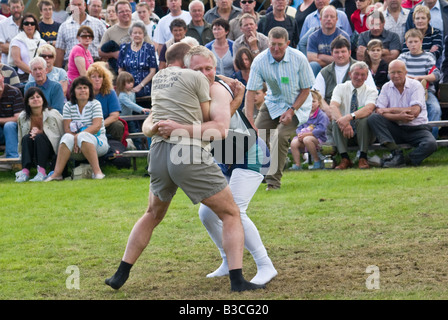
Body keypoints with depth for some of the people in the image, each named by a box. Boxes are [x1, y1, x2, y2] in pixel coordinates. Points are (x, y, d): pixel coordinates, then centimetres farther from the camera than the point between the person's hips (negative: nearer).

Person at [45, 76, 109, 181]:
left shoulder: (95, 104, 2)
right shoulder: (68, 106, 10)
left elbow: (97, 126, -11)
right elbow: (67, 128, 1)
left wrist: (78, 136, -24)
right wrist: (74, 138, -21)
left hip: (98, 142, -3)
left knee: (82, 136, -33)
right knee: (67, 137, -27)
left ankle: (97, 171, -41)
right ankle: (57, 173, -37)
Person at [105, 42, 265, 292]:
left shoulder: (158, 78, 20)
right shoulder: (196, 78, 2)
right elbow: (208, 118, 8)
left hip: (159, 152, 6)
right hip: (190, 154, -6)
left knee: (153, 215, 27)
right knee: (231, 214, 4)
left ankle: (121, 275, 23)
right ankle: (237, 279, -8)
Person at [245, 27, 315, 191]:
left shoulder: (299, 58, -19)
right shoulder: (260, 61, -17)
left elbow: (306, 90, -8)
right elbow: (250, 92, -18)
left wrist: (291, 111, -19)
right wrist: (249, 122, -26)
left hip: (296, 105, -3)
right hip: (273, 103, 3)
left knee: (281, 135, -23)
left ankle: (273, 179, -19)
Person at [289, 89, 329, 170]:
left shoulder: (322, 115, -5)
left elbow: (320, 129, -17)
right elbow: (298, 128, 15)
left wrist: (305, 134, -20)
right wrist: (299, 134, -10)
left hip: (318, 139, -6)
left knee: (307, 139, -38)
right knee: (294, 143, -22)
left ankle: (317, 161, -21)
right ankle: (297, 165, -16)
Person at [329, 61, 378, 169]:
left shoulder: (371, 91, -2)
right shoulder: (340, 88, 2)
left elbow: (369, 109, -24)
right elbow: (332, 107, -17)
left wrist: (349, 117, -42)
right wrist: (343, 122, -39)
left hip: (363, 133, -1)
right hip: (344, 133, 1)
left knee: (364, 118, -31)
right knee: (335, 119, -28)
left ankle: (363, 158, -23)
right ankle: (344, 158, -26)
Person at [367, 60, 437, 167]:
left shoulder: (416, 85, -4)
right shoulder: (386, 87, 4)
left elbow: (415, 112, -17)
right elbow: (378, 111, -9)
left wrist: (390, 110, -9)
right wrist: (399, 117, -25)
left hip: (417, 129, -3)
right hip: (396, 129, 3)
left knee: (431, 144, -34)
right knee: (373, 118, -22)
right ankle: (397, 154, -27)